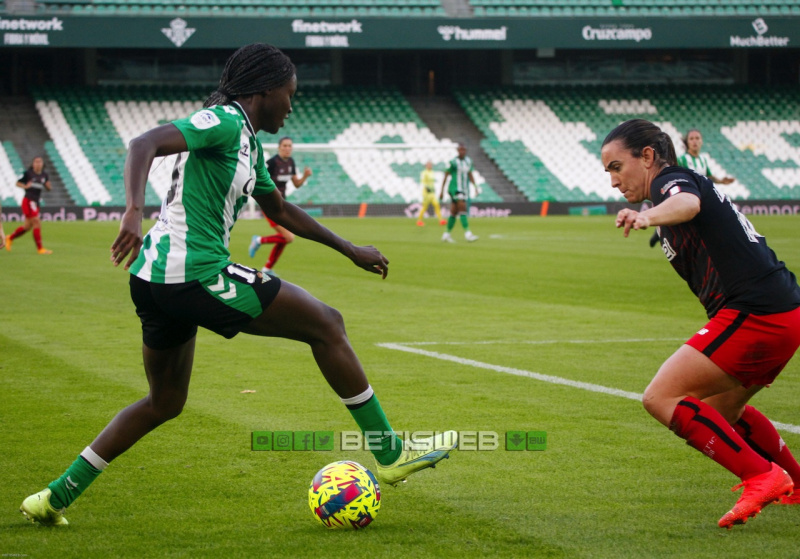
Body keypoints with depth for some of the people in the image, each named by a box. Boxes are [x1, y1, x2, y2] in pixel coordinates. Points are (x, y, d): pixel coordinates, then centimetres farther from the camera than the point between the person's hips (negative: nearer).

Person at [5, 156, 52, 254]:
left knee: (27, 226, 16)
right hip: (28, 201, -7)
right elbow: (18, 183, 2)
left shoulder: (44, 175, 6)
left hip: (35, 202, 7)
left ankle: (10, 238, 36)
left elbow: (49, 188, 10)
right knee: (37, 223, -12)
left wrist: (48, 186, -12)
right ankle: (40, 248, -7)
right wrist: (25, 186, -16)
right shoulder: (28, 173, -7)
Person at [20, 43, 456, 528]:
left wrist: (350, 250, 37)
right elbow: (144, 145, -23)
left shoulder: (249, 144, 20)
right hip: (196, 275, -10)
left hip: (158, 280, 10)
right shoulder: (224, 122, -9)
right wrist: (134, 211, -38)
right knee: (327, 325, 0)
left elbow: (280, 210, 33)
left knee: (165, 404, 22)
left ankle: (57, 496, 19)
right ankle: (390, 454, 5)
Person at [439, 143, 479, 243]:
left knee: (454, 213, 11)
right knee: (463, 209, -19)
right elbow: (446, 176, -4)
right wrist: (442, 191, -4)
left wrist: (475, 187, 6)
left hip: (464, 190, 6)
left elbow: (470, 175, 17)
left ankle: (446, 235, 20)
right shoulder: (453, 162, -9)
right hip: (455, 189, -6)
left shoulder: (468, 161, 9)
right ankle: (467, 233, -25)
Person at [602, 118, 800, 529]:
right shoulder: (687, 183, 23)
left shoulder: (674, 181, -7)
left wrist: (649, 216, -54)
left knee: (661, 398, -13)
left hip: (754, 313, -11)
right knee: (721, 409, 30)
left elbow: (687, 203, -34)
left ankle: (762, 477, -15)